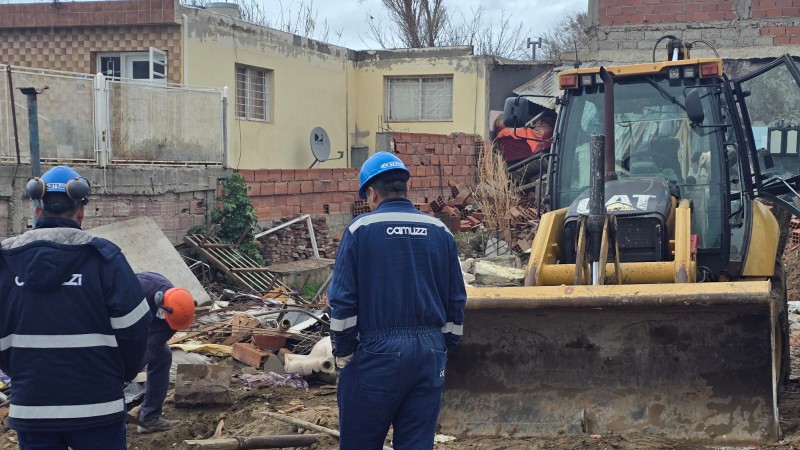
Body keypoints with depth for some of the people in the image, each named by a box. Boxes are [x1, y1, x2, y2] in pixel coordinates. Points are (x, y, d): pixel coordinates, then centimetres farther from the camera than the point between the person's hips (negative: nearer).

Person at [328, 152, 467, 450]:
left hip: (377, 352, -4)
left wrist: (343, 355, 3)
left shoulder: (360, 229, -5)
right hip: (429, 353, 4)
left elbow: (343, 301, -7)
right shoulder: (440, 232, 6)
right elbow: (456, 301, 9)